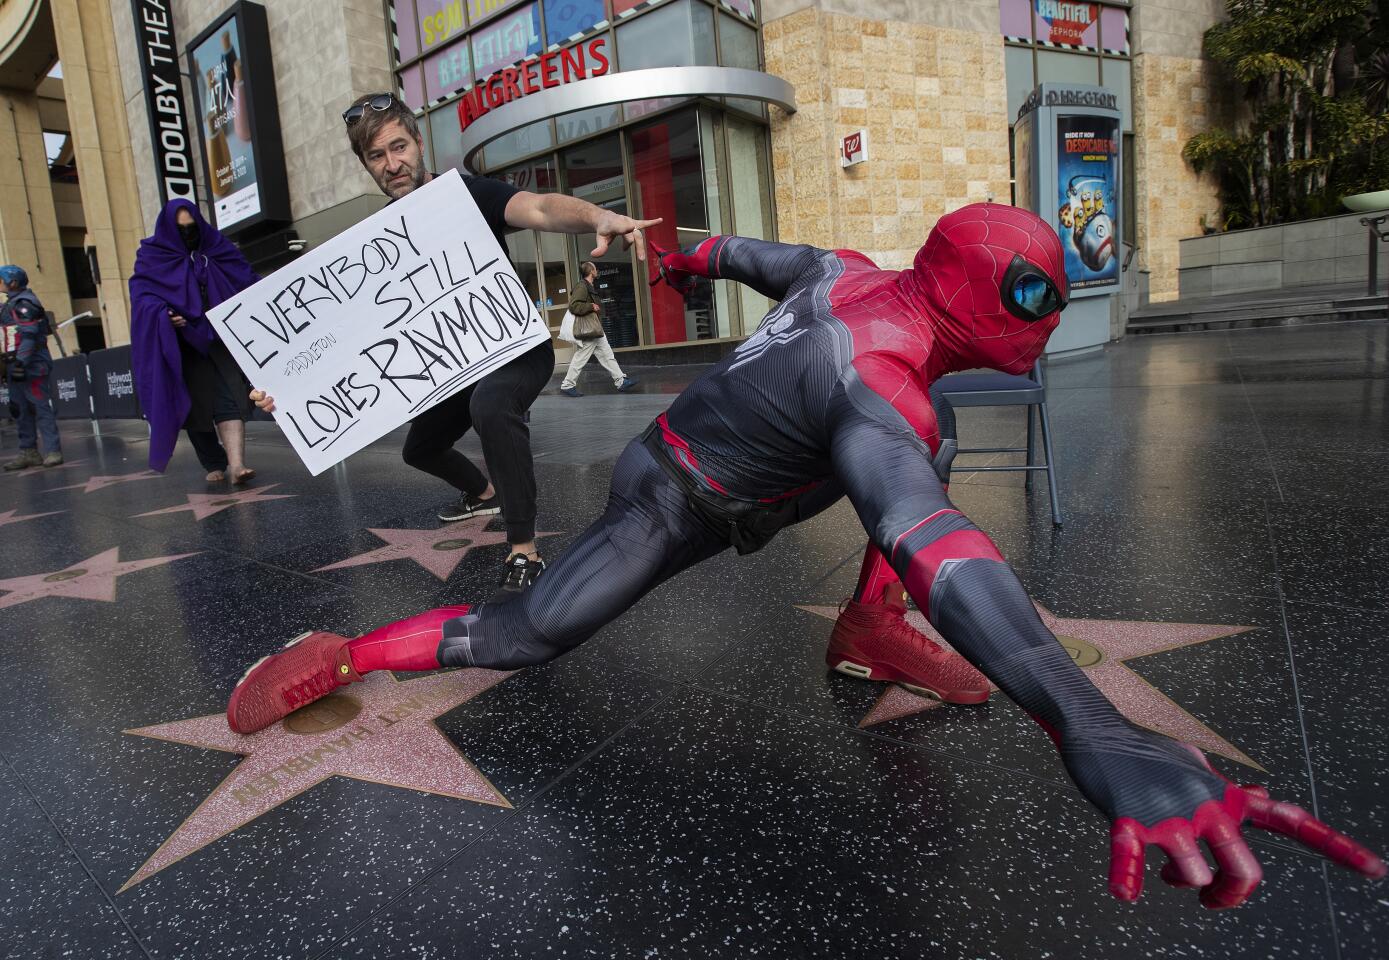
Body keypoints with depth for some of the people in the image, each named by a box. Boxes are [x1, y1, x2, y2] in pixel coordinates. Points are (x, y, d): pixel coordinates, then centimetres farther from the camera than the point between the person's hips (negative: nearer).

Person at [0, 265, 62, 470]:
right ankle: (29, 452, 18)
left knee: (42, 407, -8)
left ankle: (53, 451, -7)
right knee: (21, 409, 12)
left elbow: (28, 336, -20)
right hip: (17, 364, 10)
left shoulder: (23, 304, -12)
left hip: (31, 365, -10)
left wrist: (21, 363, -24)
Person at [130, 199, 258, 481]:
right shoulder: (153, 257, 3)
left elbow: (248, 281, 8)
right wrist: (162, 313, -24)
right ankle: (214, 464, 18)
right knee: (197, 405, 2)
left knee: (231, 399, -15)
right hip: (185, 344, 0)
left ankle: (236, 464, -24)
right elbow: (141, 295, -5)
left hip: (222, 338, 1)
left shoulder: (218, 248, 9)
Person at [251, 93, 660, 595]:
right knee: (419, 450, 24)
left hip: (517, 347, -7)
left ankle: (525, 553, -30)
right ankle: (484, 493, 55)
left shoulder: (467, 194, -18)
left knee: (491, 404, -40)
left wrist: (598, 217, -61)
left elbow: (538, 208, -38)